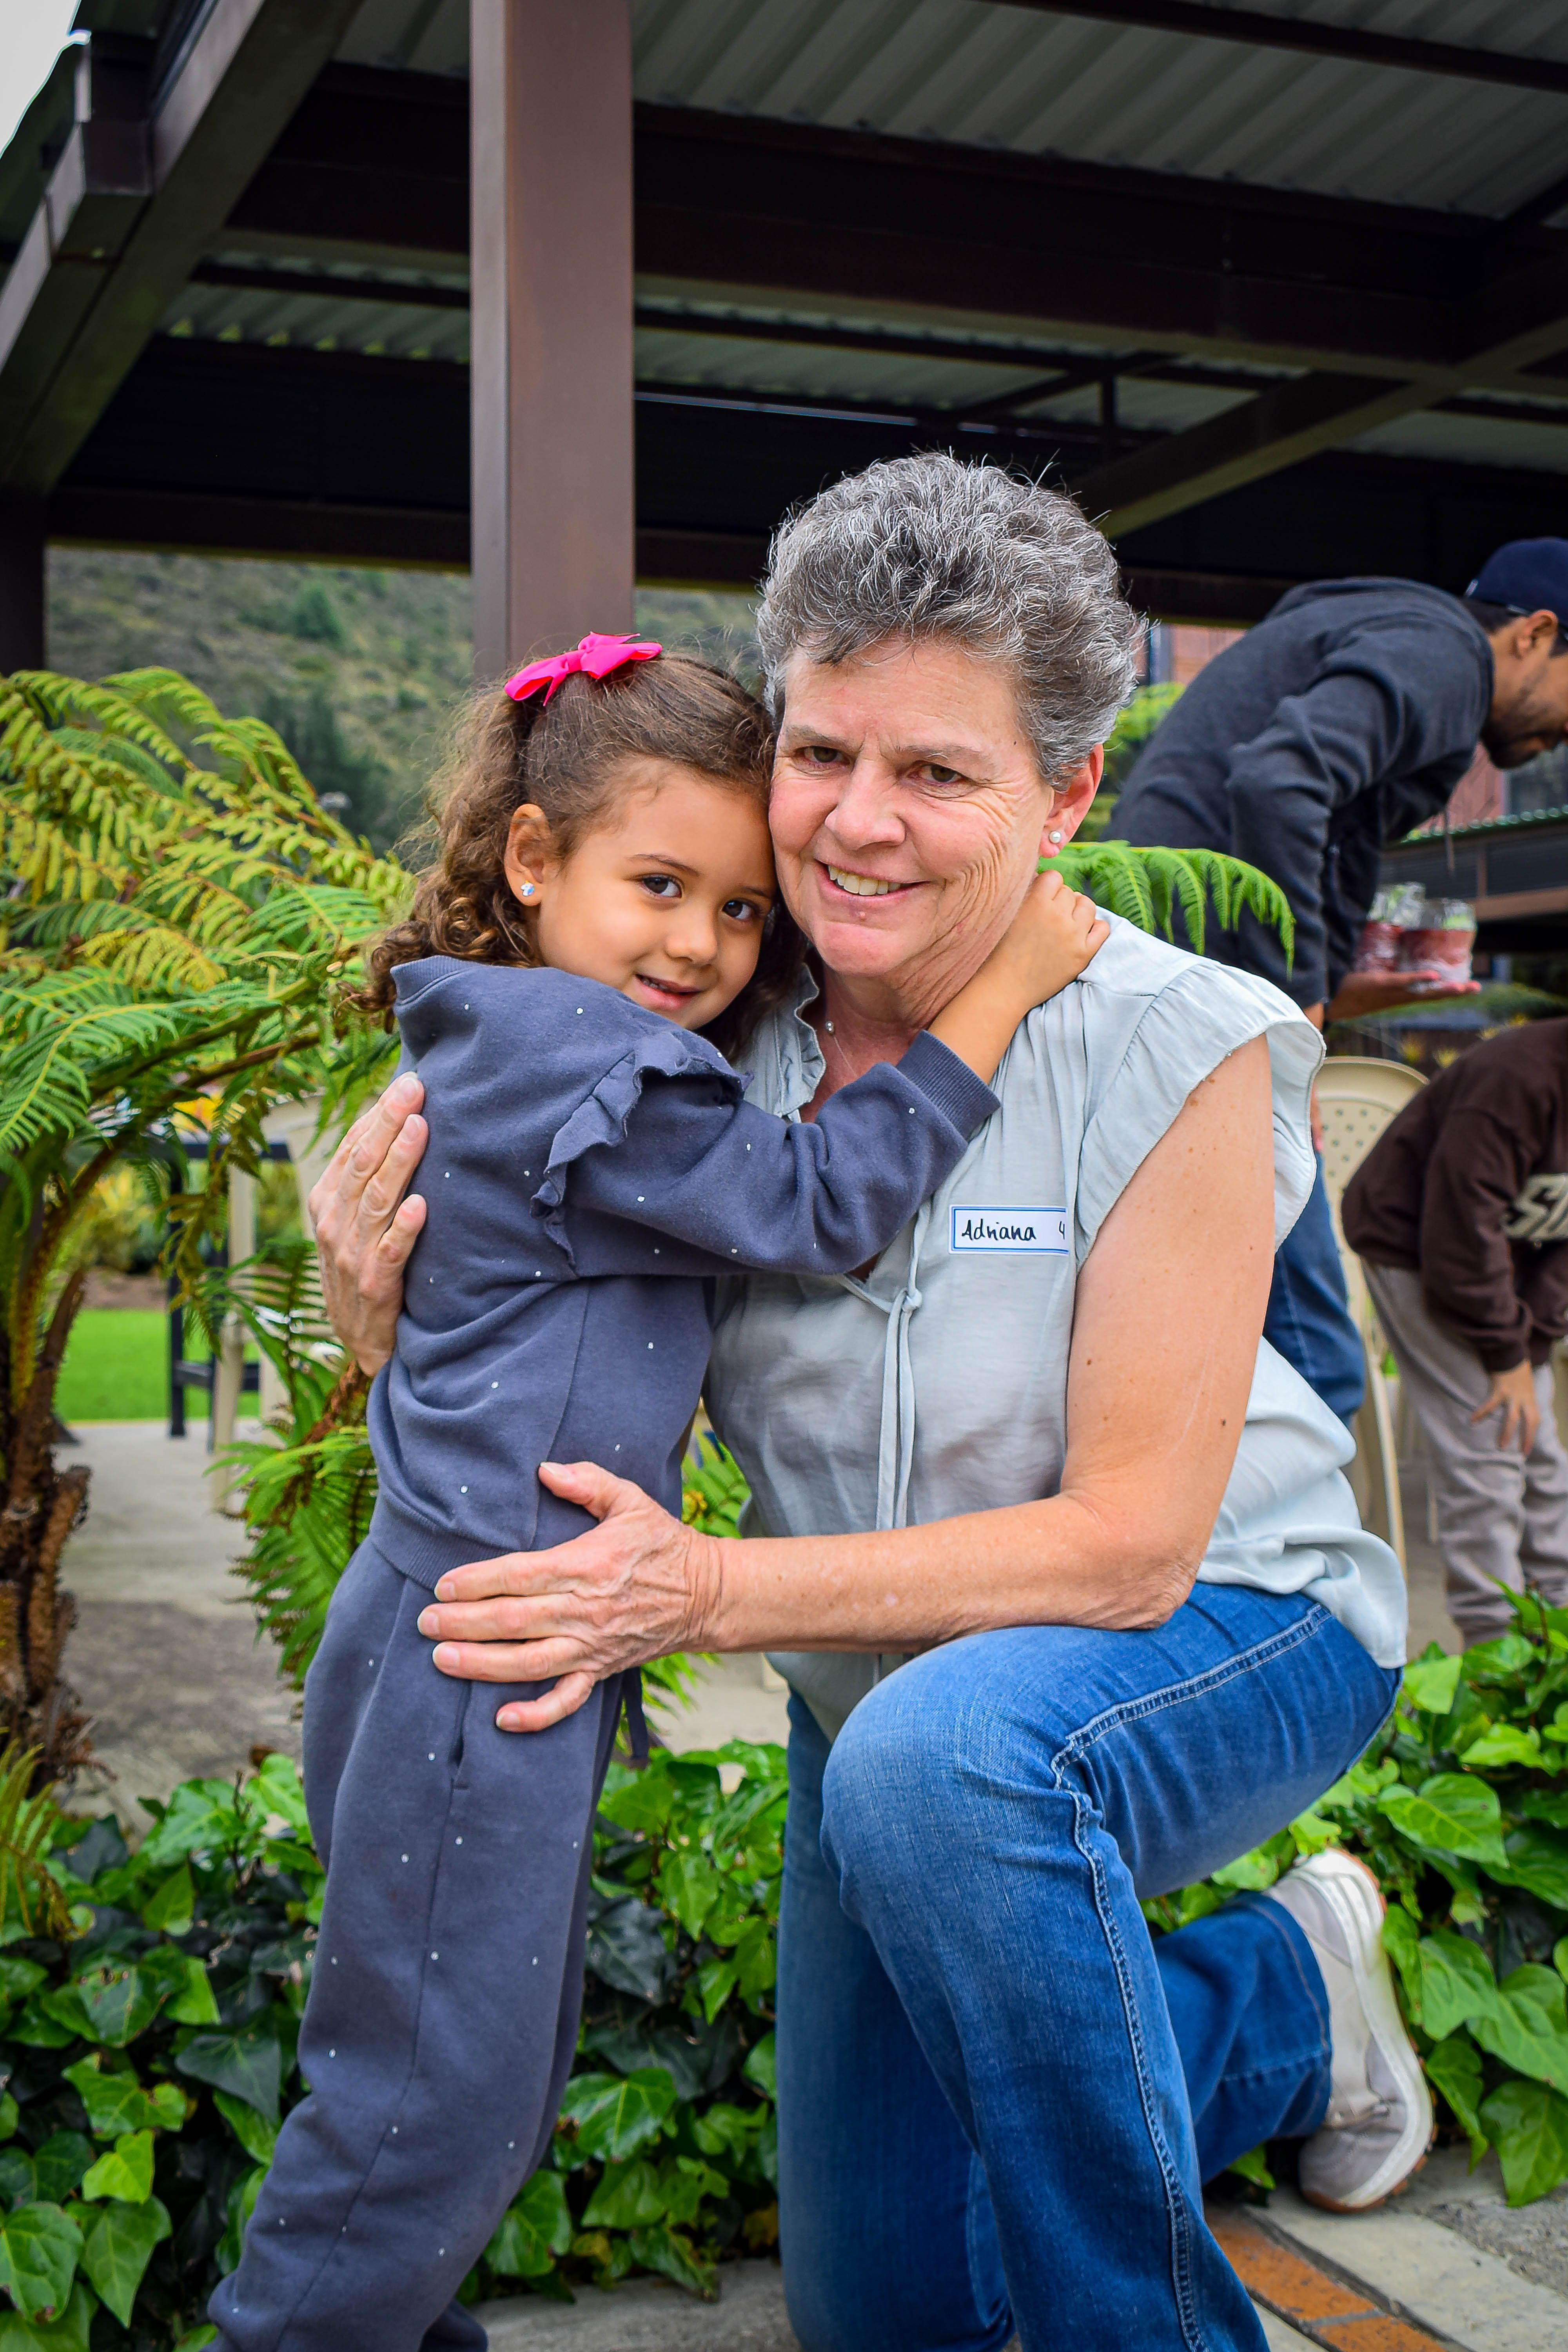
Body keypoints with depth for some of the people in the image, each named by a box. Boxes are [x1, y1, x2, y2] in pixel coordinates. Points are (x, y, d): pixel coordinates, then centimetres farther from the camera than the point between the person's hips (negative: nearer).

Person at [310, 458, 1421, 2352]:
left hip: (1226, 1634, -5)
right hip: (886, 1700, 5)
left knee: (942, 1753, -40)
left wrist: (712, 1591, -33)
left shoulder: (1175, 1053, -25)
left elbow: (1131, 1544, -26)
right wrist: (385, 1320, -23)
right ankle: (1282, 1999, 33)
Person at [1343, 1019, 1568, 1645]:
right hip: (1415, 1248, -8)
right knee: (1485, 1444, -12)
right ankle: (1496, 1640, -5)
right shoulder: (1515, 1081, -31)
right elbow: (1463, 1229, -28)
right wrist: (1506, 1354, -20)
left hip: (1507, 1259, 8)